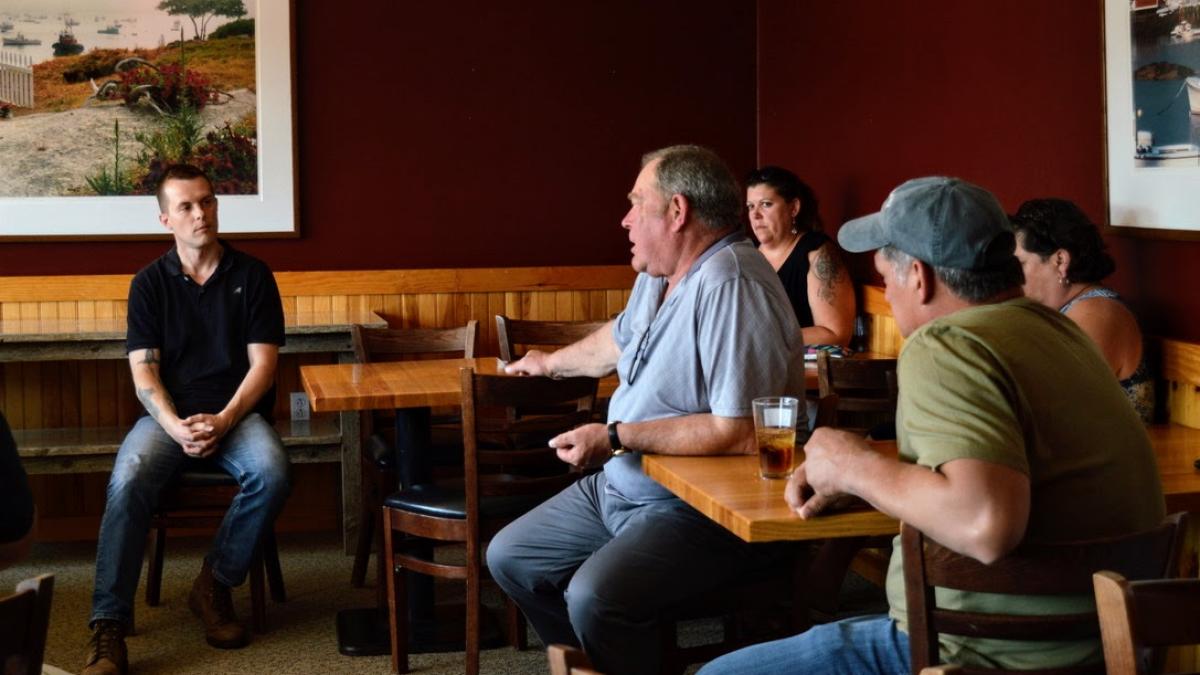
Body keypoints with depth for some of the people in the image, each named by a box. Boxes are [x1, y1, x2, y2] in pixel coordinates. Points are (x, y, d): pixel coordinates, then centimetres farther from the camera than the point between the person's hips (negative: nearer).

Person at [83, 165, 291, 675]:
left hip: (237, 411, 0)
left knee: (271, 473, -33)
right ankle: (108, 627, -31)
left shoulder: (252, 275, 4)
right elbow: (143, 370, 0)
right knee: (127, 482, -31)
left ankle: (214, 586, -13)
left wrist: (224, 420, -17)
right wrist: (176, 426, -19)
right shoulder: (150, 283, 6)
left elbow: (262, 364, -1)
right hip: (168, 413, 0)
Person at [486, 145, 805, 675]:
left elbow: (742, 433, -32)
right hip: (623, 487, 10)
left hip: (709, 510, -10)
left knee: (594, 594, -31)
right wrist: (552, 363, 46)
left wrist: (616, 438, -23)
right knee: (509, 557, 12)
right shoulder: (658, 273, 7)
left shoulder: (730, 286, -25)